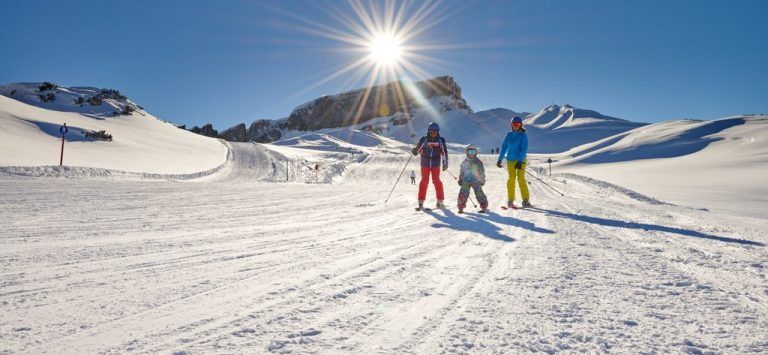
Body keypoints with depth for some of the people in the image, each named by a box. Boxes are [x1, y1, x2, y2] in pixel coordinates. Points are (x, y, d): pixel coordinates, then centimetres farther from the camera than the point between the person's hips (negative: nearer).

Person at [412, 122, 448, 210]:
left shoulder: (441, 140, -1)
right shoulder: (423, 140, -3)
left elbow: (444, 152, 3)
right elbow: (418, 150, 5)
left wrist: (445, 164, 0)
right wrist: (414, 151, -18)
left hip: (436, 165, 0)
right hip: (425, 164, 0)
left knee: (437, 181, -3)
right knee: (424, 181, -2)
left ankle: (440, 201, 7)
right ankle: (421, 202, 2)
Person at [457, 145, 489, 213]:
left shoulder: (478, 162, 3)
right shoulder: (464, 162, 10)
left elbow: (482, 172, 6)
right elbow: (461, 172, 17)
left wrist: (482, 180, 2)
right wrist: (460, 179, 13)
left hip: (476, 181, -2)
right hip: (466, 181, 2)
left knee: (479, 193, -7)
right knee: (463, 193, -4)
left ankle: (484, 207, 4)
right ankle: (461, 207, 9)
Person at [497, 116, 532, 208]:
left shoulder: (523, 136, -4)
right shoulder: (509, 135, 9)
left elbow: (524, 149, -11)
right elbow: (504, 147, 12)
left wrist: (520, 161, -20)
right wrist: (500, 159, 9)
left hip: (520, 160, -4)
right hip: (510, 160, 4)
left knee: (521, 179, -9)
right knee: (511, 179, 3)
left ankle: (526, 200, -4)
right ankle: (510, 200, 8)